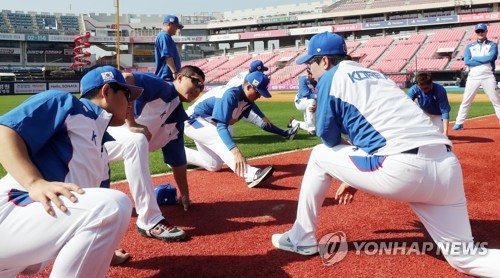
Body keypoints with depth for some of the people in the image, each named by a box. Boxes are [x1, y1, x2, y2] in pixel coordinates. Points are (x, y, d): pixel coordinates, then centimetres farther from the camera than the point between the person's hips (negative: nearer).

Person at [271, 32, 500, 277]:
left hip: (405, 169, -7)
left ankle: (302, 238, 22)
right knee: (464, 258, 13)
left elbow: (329, 138, 9)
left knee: (320, 155, 16)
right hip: (447, 169, 7)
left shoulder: (331, 77, 8)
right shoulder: (375, 74, 29)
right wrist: (356, 178, 35)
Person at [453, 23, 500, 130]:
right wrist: (484, 60, -8)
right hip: (473, 77, 2)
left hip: (488, 76, -1)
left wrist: (474, 58, -5)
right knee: (466, 101, 2)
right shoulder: (470, 46, 12)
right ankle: (459, 123, 6)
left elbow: (490, 58, -13)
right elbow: (466, 61, -5)